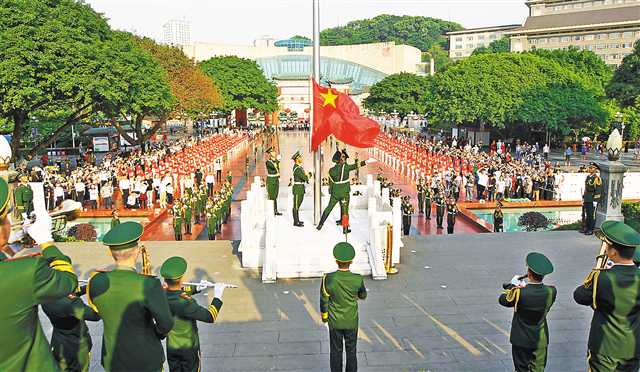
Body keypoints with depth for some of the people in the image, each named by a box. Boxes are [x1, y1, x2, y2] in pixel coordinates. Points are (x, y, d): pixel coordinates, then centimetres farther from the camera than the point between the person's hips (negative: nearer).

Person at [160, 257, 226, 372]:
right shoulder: (186, 303, -36)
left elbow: (177, 293, 7)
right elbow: (210, 317, -31)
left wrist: (197, 288, -2)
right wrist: (217, 295, -23)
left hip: (171, 346, 5)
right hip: (188, 346, -5)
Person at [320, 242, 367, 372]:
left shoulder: (328, 279, -24)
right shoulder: (358, 279, -22)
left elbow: (324, 301, -10)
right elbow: (363, 296, -1)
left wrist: (324, 317, 7)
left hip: (335, 322, 0)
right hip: (352, 322, 0)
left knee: (336, 351, 16)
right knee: (351, 351, 18)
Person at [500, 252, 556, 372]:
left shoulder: (519, 293, -24)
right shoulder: (550, 291, -13)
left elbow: (502, 299, -5)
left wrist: (512, 285, 7)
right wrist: (525, 286, 9)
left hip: (521, 340, -3)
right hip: (541, 341, 3)